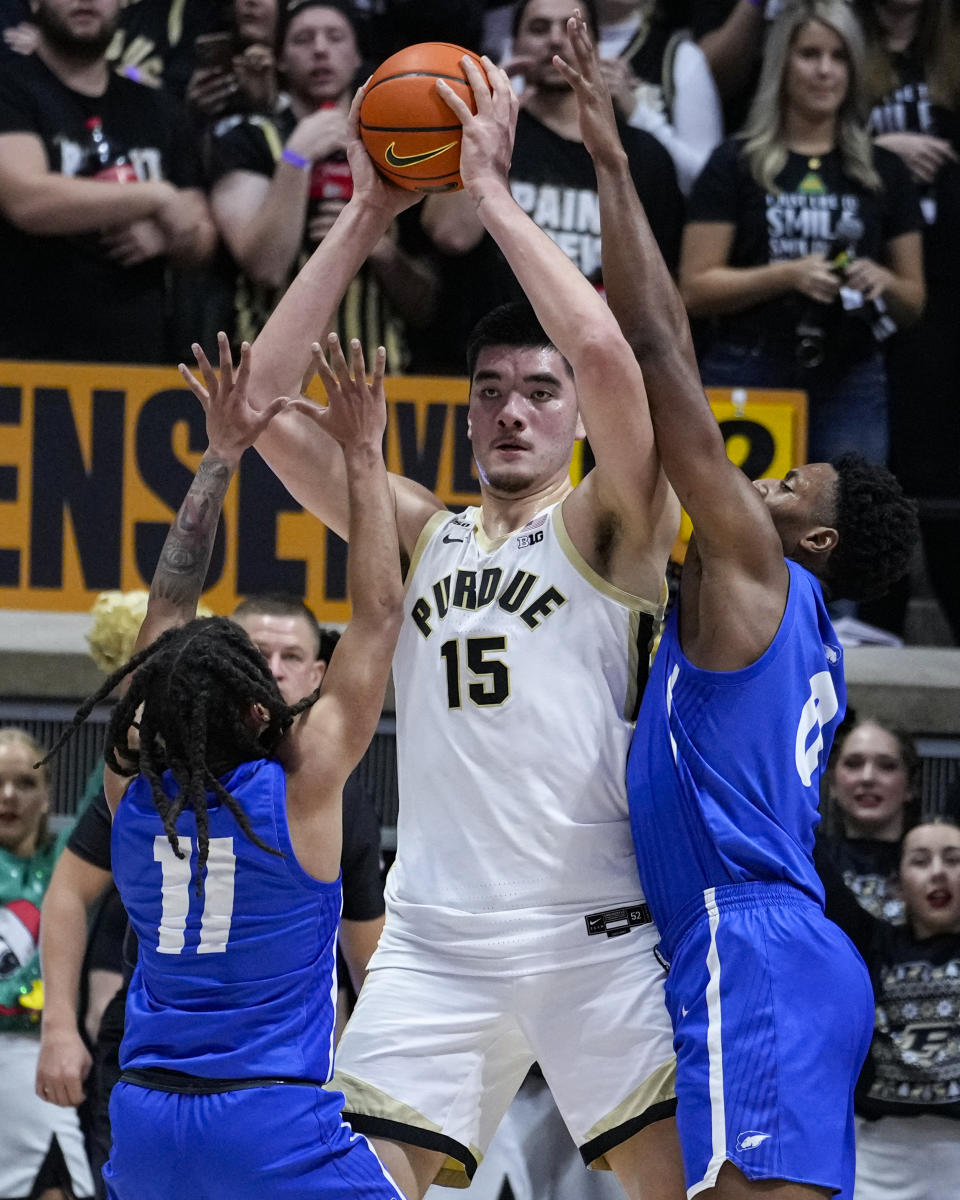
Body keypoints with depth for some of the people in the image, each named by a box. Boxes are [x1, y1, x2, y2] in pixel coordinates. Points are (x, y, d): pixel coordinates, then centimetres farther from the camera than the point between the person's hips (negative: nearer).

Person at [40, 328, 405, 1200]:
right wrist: (363, 456, 3)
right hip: (275, 1128, -5)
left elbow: (169, 607, 12)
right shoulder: (300, 789, -10)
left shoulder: (132, 789, 2)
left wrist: (221, 458, 14)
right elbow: (379, 614, -3)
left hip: (146, 1122, 5)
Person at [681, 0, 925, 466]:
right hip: (750, 381, -2)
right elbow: (696, 289, -1)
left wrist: (884, 283, -7)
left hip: (851, 386, 2)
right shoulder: (736, 164, 5)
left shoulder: (883, 171, 13)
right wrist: (788, 275, -14)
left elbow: (912, 302, 16)